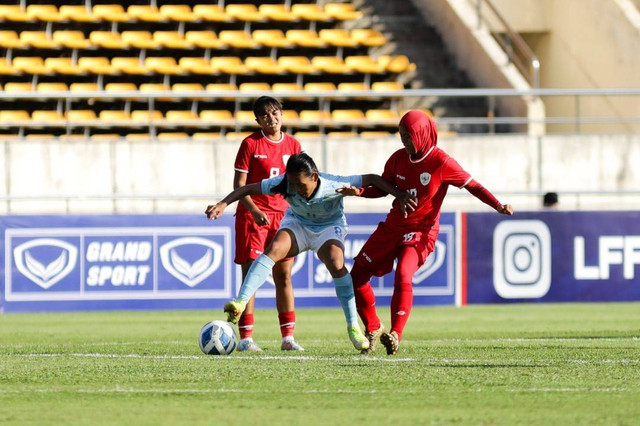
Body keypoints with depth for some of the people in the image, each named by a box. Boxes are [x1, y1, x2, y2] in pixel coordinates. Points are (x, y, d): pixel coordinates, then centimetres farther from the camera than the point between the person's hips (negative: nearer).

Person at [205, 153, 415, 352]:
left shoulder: (334, 184, -32)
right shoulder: (284, 184, -27)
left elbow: (372, 179, -24)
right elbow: (248, 189, -22)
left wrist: (400, 196, -27)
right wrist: (223, 204, -35)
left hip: (329, 226, -2)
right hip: (298, 223, 2)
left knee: (336, 263, -30)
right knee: (273, 249, -29)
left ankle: (353, 326, -18)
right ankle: (241, 303, -37)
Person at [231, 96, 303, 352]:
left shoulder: (293, 145, 9)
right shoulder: (250, 144, -4)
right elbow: (239, 184, -6)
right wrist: (254, 210, -19)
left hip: (283, 216, 4)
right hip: (252, 216, -4)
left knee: (284, 276, 5)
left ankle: (288, 337, 9)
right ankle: (246, 338, -5)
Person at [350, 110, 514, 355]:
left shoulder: (441, 163, -16)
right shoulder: (398, 159, -1)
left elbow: (473, 186, -12)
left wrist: (498, 206, -25)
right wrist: (359, 191, -8)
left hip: (422, 232, -6)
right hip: (393, 227, 6)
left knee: (403, 276, -29)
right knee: (358, 273, 5)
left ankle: (395, 336, -20)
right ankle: (374, 330, 21)